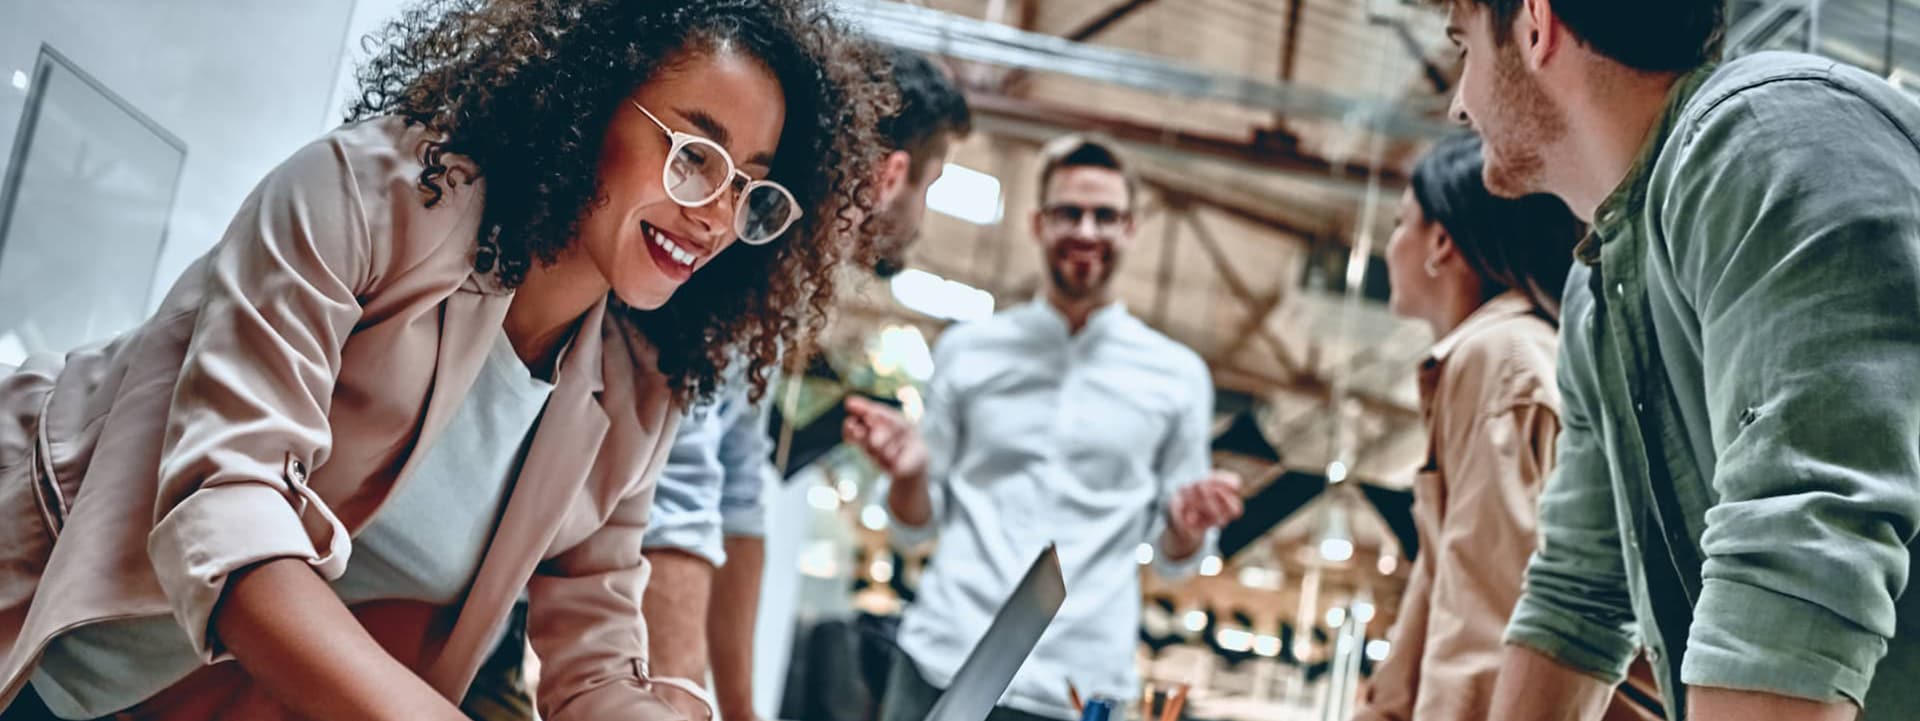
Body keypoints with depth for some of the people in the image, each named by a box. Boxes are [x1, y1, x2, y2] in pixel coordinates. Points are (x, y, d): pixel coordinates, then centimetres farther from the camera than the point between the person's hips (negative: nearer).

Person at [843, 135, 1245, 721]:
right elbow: (915, 526, 12)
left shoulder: (1177, 376, 7)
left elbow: (1172, 557, 11)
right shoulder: (967, 351, 8)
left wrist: (1187, 527, -10)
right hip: (939, 668, 1)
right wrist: (909, 472, -8)